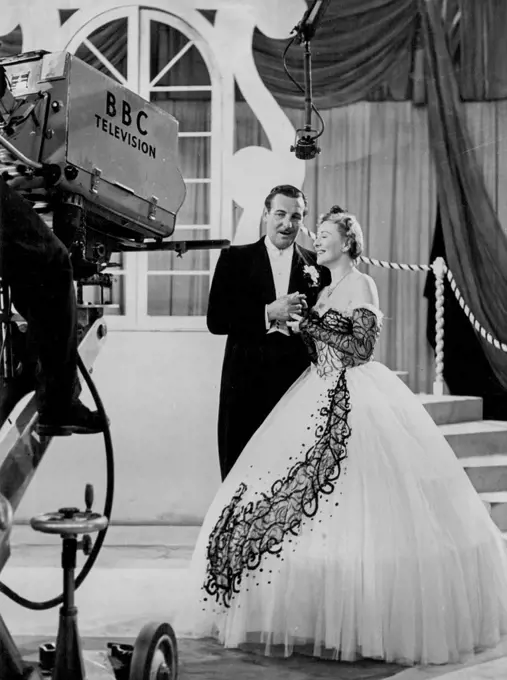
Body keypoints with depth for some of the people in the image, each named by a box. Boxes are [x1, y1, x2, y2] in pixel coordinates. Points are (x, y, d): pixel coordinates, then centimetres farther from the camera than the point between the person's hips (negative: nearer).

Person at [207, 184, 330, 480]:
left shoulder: (316, 265, 9)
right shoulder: (235, 259, 6)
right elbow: (216, 320, -3)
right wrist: (268, 313, -12)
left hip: (298, 381, 1)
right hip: (247, 381, 0)